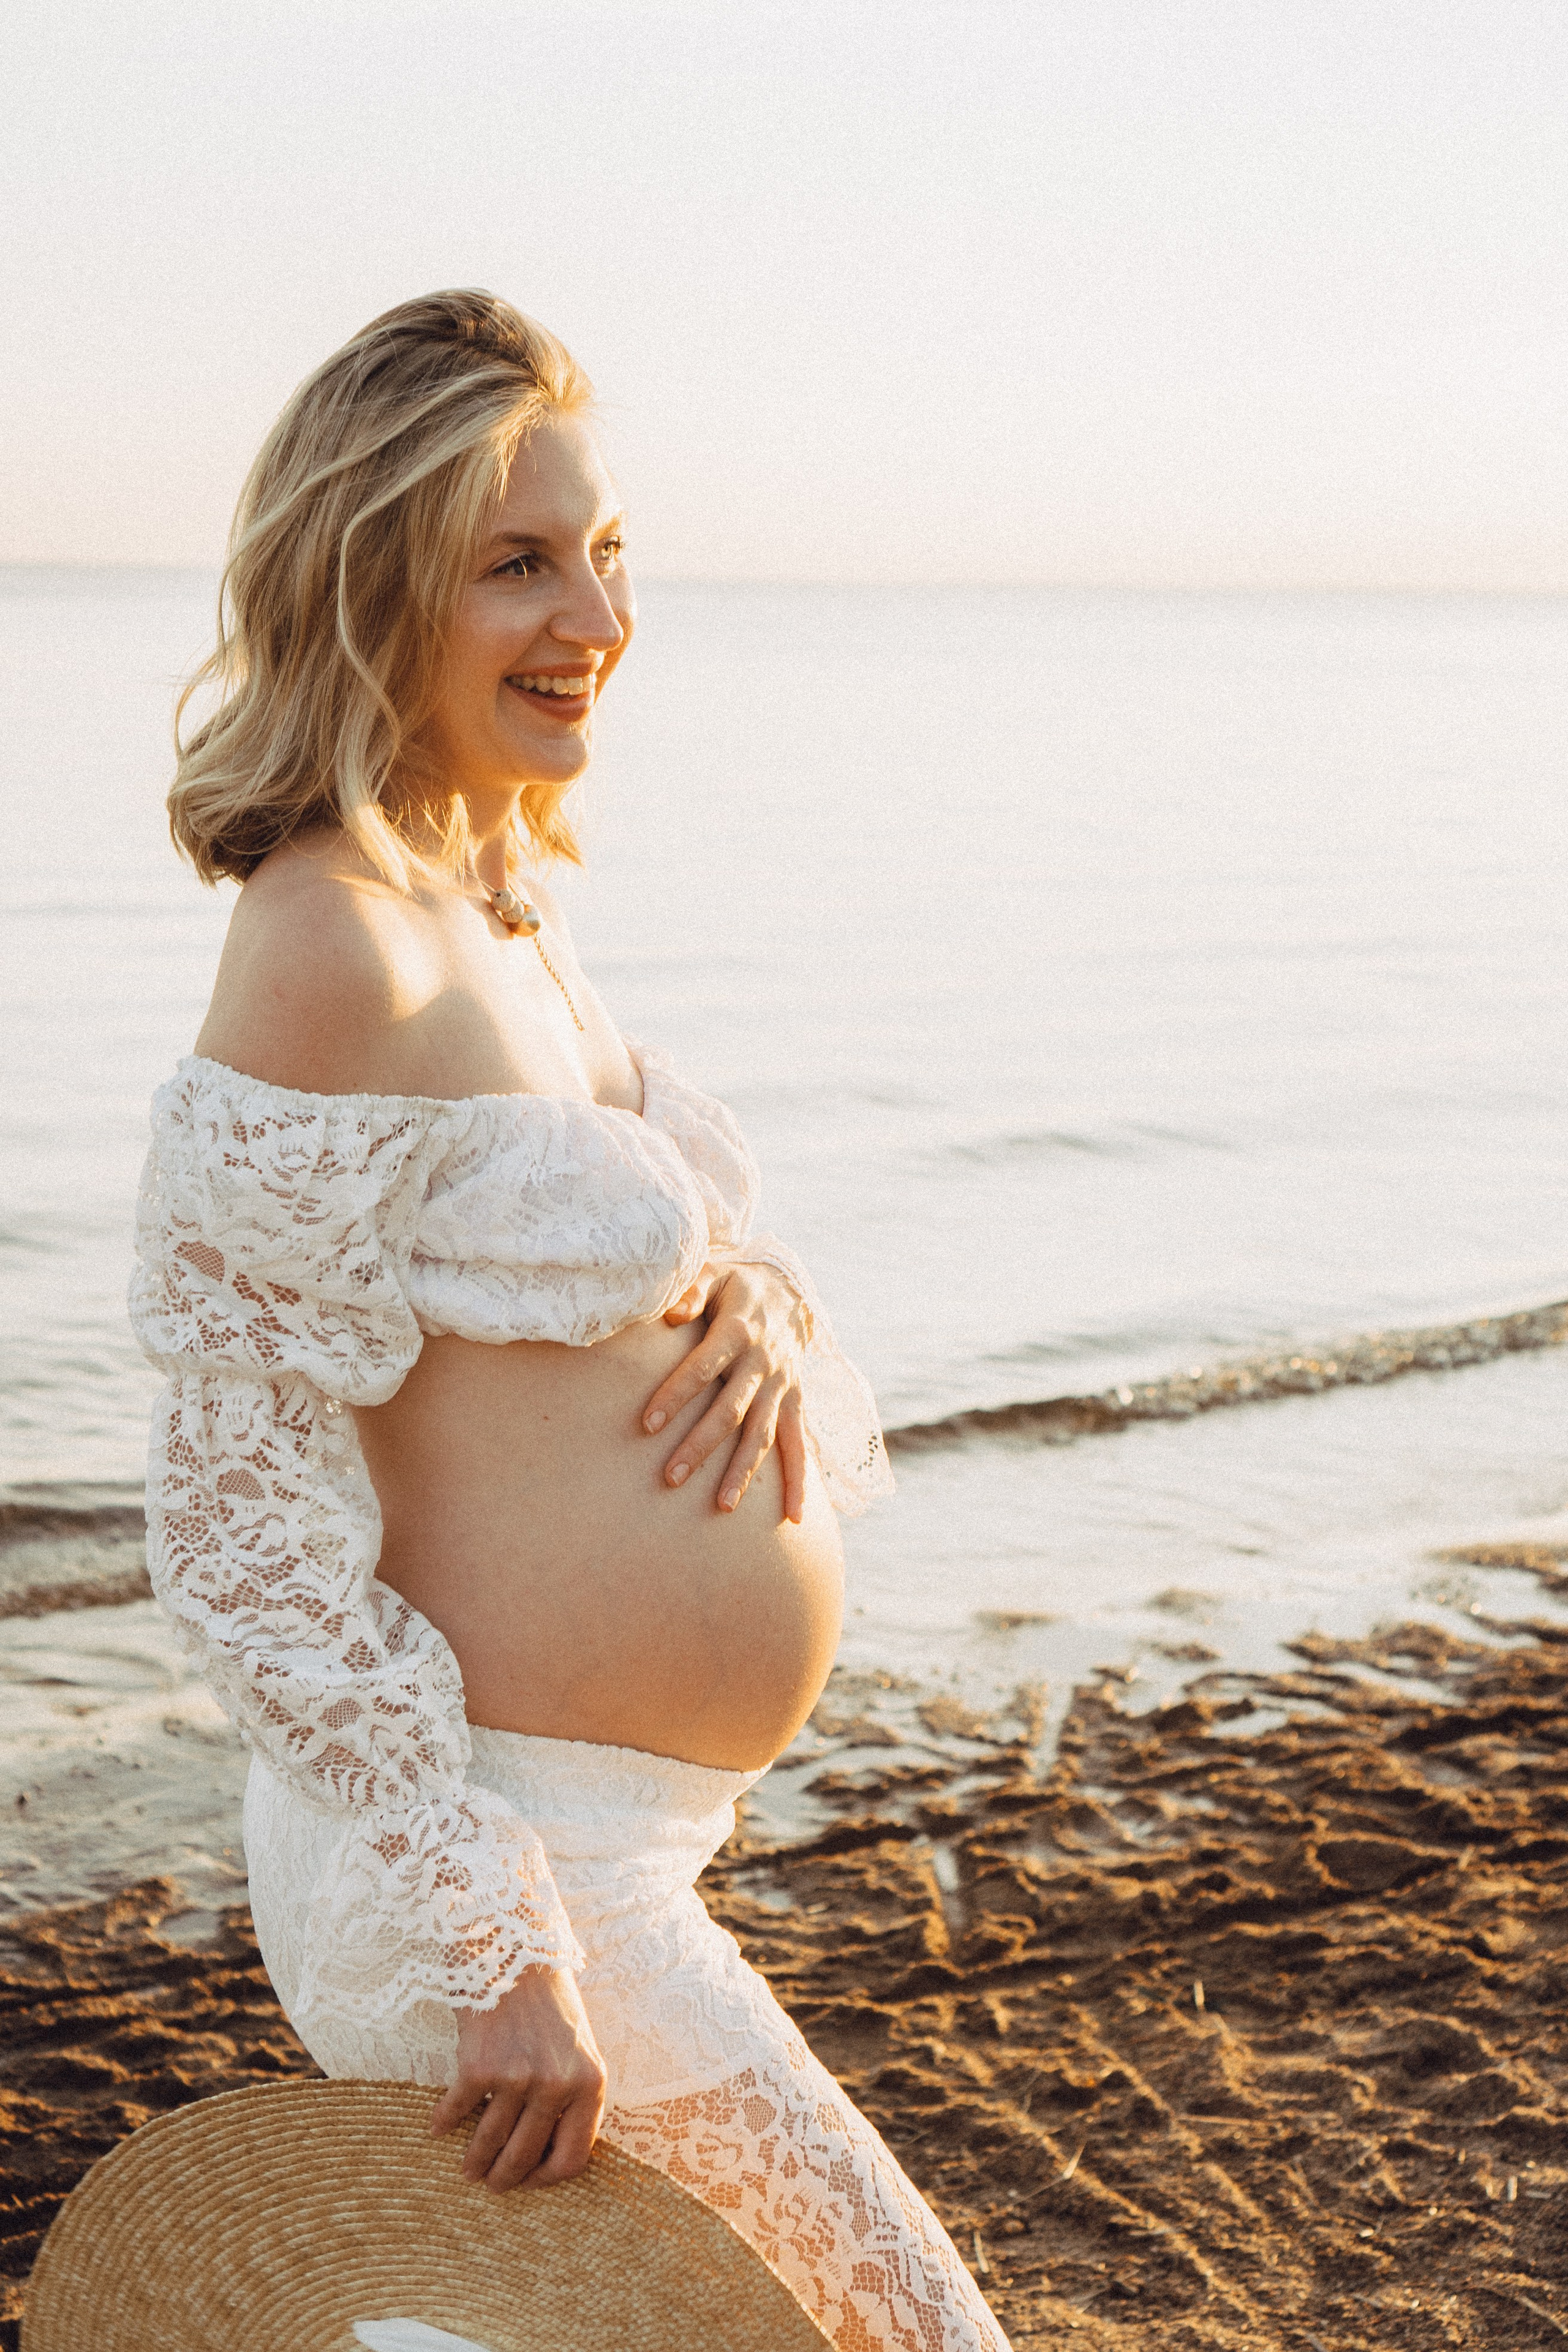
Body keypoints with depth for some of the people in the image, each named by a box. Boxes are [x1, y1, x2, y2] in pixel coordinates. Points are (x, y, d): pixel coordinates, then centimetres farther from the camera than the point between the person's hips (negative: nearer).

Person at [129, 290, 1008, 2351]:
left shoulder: (503, 914, 7)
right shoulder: (336, 948, -21)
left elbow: (676, 1224, 18)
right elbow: (238, 1521, -22)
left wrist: (756, 1306, -7)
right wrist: (499, 1947, -21)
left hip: (599, 1847, 9)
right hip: (498, 1861, -9)